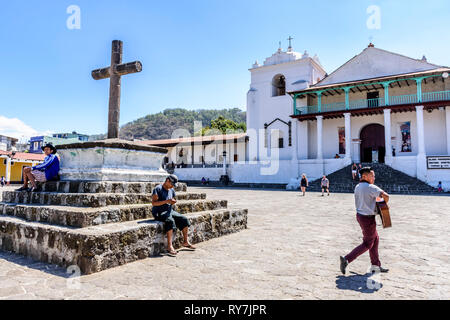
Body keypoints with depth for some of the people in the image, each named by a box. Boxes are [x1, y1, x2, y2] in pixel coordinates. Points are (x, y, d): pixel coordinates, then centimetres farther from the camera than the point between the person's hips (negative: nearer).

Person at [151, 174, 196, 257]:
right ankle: (169, 246, -35)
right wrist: (166, 201, -26)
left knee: (184, 219, -9)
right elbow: (153, 203, -18)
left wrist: (173, 202, -4)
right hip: (159, 212, -7)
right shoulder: (158, 189, -11)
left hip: (169, 211, 7)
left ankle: (186, 242, 4)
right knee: (171, 221, -35)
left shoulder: (172, 190, 12)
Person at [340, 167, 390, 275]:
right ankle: (346, 259, 1)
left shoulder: (357, 187, 5)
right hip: (368, 218, -9)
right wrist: (385, 203, -7)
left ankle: (376, 265, 31)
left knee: (375, 239, 22)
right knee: (367, 244, 5)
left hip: (360, 215, 9)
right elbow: (386, 196, -28)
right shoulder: (371, 187, -21)